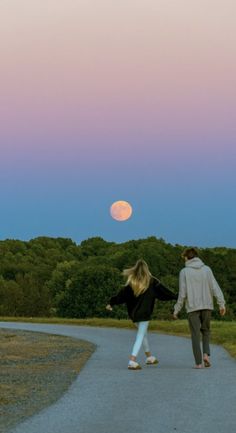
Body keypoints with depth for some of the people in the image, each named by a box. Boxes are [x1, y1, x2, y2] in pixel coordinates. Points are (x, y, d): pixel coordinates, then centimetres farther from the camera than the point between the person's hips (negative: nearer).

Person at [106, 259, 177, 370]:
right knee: (140, 336, -1)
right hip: (144, 313, -4)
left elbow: (122, 294, 1)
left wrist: (111, 303, 12)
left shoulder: (131, 282, -1)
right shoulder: (151, 281, -7)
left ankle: (149, 357, 35)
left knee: (143, 333, 23)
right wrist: (175, 297, 8)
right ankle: (132, 361, -14)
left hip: (133, 313, 4)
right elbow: (163, 291, -2)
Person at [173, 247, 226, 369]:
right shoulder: (207, 269, 3)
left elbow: (182, 293, -7)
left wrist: (176, 309, 1)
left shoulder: (184, 272, -4)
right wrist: (221, 304, -3)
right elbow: (215, 287, -3)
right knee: (205, 331, 19)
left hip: (192, 307, -2)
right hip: (207, 306, 2)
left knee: (195, 335, 4)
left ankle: (199, 362, 0)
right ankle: (206, 354, 0)